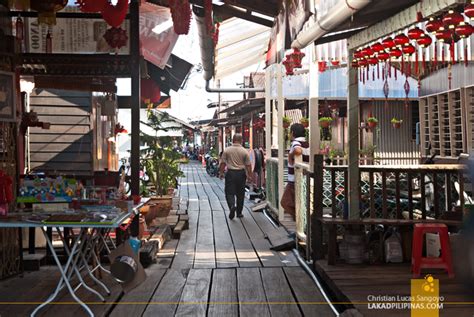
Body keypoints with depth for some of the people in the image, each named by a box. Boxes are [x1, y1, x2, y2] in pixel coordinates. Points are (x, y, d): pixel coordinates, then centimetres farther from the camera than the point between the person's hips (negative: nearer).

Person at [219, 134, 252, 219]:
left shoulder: (227, 150, -3)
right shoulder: (245, 151, -3)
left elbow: (222, 163, 0)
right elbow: (248, 165, -1)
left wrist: (221, 173, 13)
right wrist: (249, 175, 10)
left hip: (230, 173, -1)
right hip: (241, 174, 1)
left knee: (229, 192, 2)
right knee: (240, 194, 11)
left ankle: (232, 206, -25)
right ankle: (239, 213, 18)